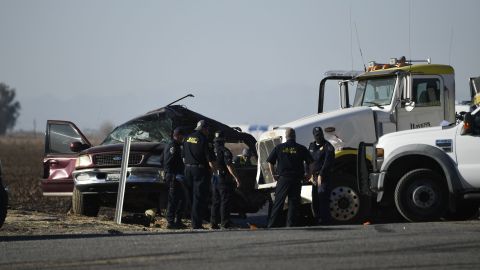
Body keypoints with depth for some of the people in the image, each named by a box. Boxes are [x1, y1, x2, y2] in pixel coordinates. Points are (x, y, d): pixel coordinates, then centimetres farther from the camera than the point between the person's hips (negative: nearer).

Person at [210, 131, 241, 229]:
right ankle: (225, 222, -3)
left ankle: (213, 222, 11)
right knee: (225, 201, -2)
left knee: (215, 202, 12)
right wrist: (236, 178, -18)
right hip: (223, 179, -7)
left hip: (214, 179, 7)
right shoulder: (224, 151, -14)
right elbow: (229, 166, -19)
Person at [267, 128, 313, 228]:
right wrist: (308, 174, 11)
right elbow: (310, 162, 0)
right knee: (293, 203, 5)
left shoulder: (279, 147, 3)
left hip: (283, 178, 0)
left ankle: (272, 225, -1)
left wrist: (273, 174, 12)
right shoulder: (301, 149, 2)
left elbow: (270, 162, 4)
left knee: (278, 203, 3)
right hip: (297, 179, 0)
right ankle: (290, 224, 0)